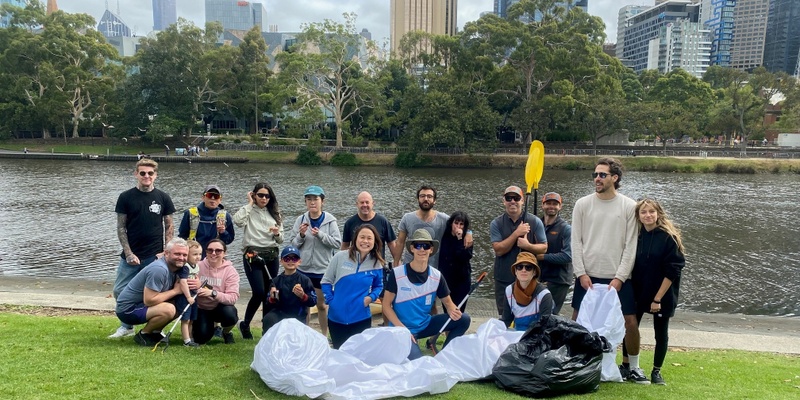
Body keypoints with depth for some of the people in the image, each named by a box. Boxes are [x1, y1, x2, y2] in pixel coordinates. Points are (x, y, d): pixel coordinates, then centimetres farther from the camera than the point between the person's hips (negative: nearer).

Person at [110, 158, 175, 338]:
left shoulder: (163, 198, 2)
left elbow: (169, 226, 5)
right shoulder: (126, 197, 0)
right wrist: (128, 253, -8)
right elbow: (121, 227, 1)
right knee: (119, 291, 5)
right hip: (130, 255, 1)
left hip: (155, 256, -1)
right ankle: (127, 326, 25)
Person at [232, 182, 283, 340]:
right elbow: (238, 221, -22)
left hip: (271, 257, 4)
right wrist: (250, 204, -10)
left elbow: (280, 240, 13)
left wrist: (277, 233, -11)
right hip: (252, 255, -4)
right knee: (259, 292, -12)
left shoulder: (275, 213, 13)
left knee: (269, 293, 6)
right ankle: (245, 324, 10)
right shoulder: (249, 211, 2)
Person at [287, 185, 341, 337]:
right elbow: (292, 244, 1)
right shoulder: (301, 220, -2)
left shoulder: (330, 220, -6)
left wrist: (321, 235, -21)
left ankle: (324, 336, 28)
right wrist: (301, 235, -18)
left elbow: (337, 243, -10)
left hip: (323, 269, -1)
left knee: (322, 305, 13)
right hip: (303, 269, 1)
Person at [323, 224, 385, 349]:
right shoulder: (340, 257, -8)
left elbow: (378, 286, 13)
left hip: (361, 318, 0)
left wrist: (371, 297, -6)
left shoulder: (376, 264, -4)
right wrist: (330, 300, -7)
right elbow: (326, 281, 1)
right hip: (337, 317, 0)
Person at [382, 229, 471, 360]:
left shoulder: (436, 276, -4)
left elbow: (448, 302, 6)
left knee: (463, 318, -9)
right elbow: (386, 305, -9)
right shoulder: (397, 273, -14)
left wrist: (453, 311, -19)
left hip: (425, 325, 5)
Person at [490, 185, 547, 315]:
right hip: (503, 281, 1)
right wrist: (517, 233, -19)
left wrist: (528, 246, -21)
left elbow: (543, 248, -2)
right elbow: (498, 250, -13)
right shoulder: (496, 224, -3)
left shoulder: (535, 222, -3)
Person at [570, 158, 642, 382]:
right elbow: (576, 242, 0)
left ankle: (634, 367, 22)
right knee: (577, 319, 6)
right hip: (587, 276, 1)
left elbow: (631, 246, -3)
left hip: (618, 278, -1)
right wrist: (581, 273, -7)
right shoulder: (582, 204, 1)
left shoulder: (629, 206, -1)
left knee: (630, 321, 2)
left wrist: (619, 277, -9)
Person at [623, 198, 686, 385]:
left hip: (661, 295, -3)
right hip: (637, 293, 3)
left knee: (661, 333, 9)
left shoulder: (669, 237, -11)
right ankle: (625, 366, 23)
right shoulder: (636, 235, 0)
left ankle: (656, 371, 24)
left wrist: (658, 298, -15)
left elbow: (672, 271, -13)